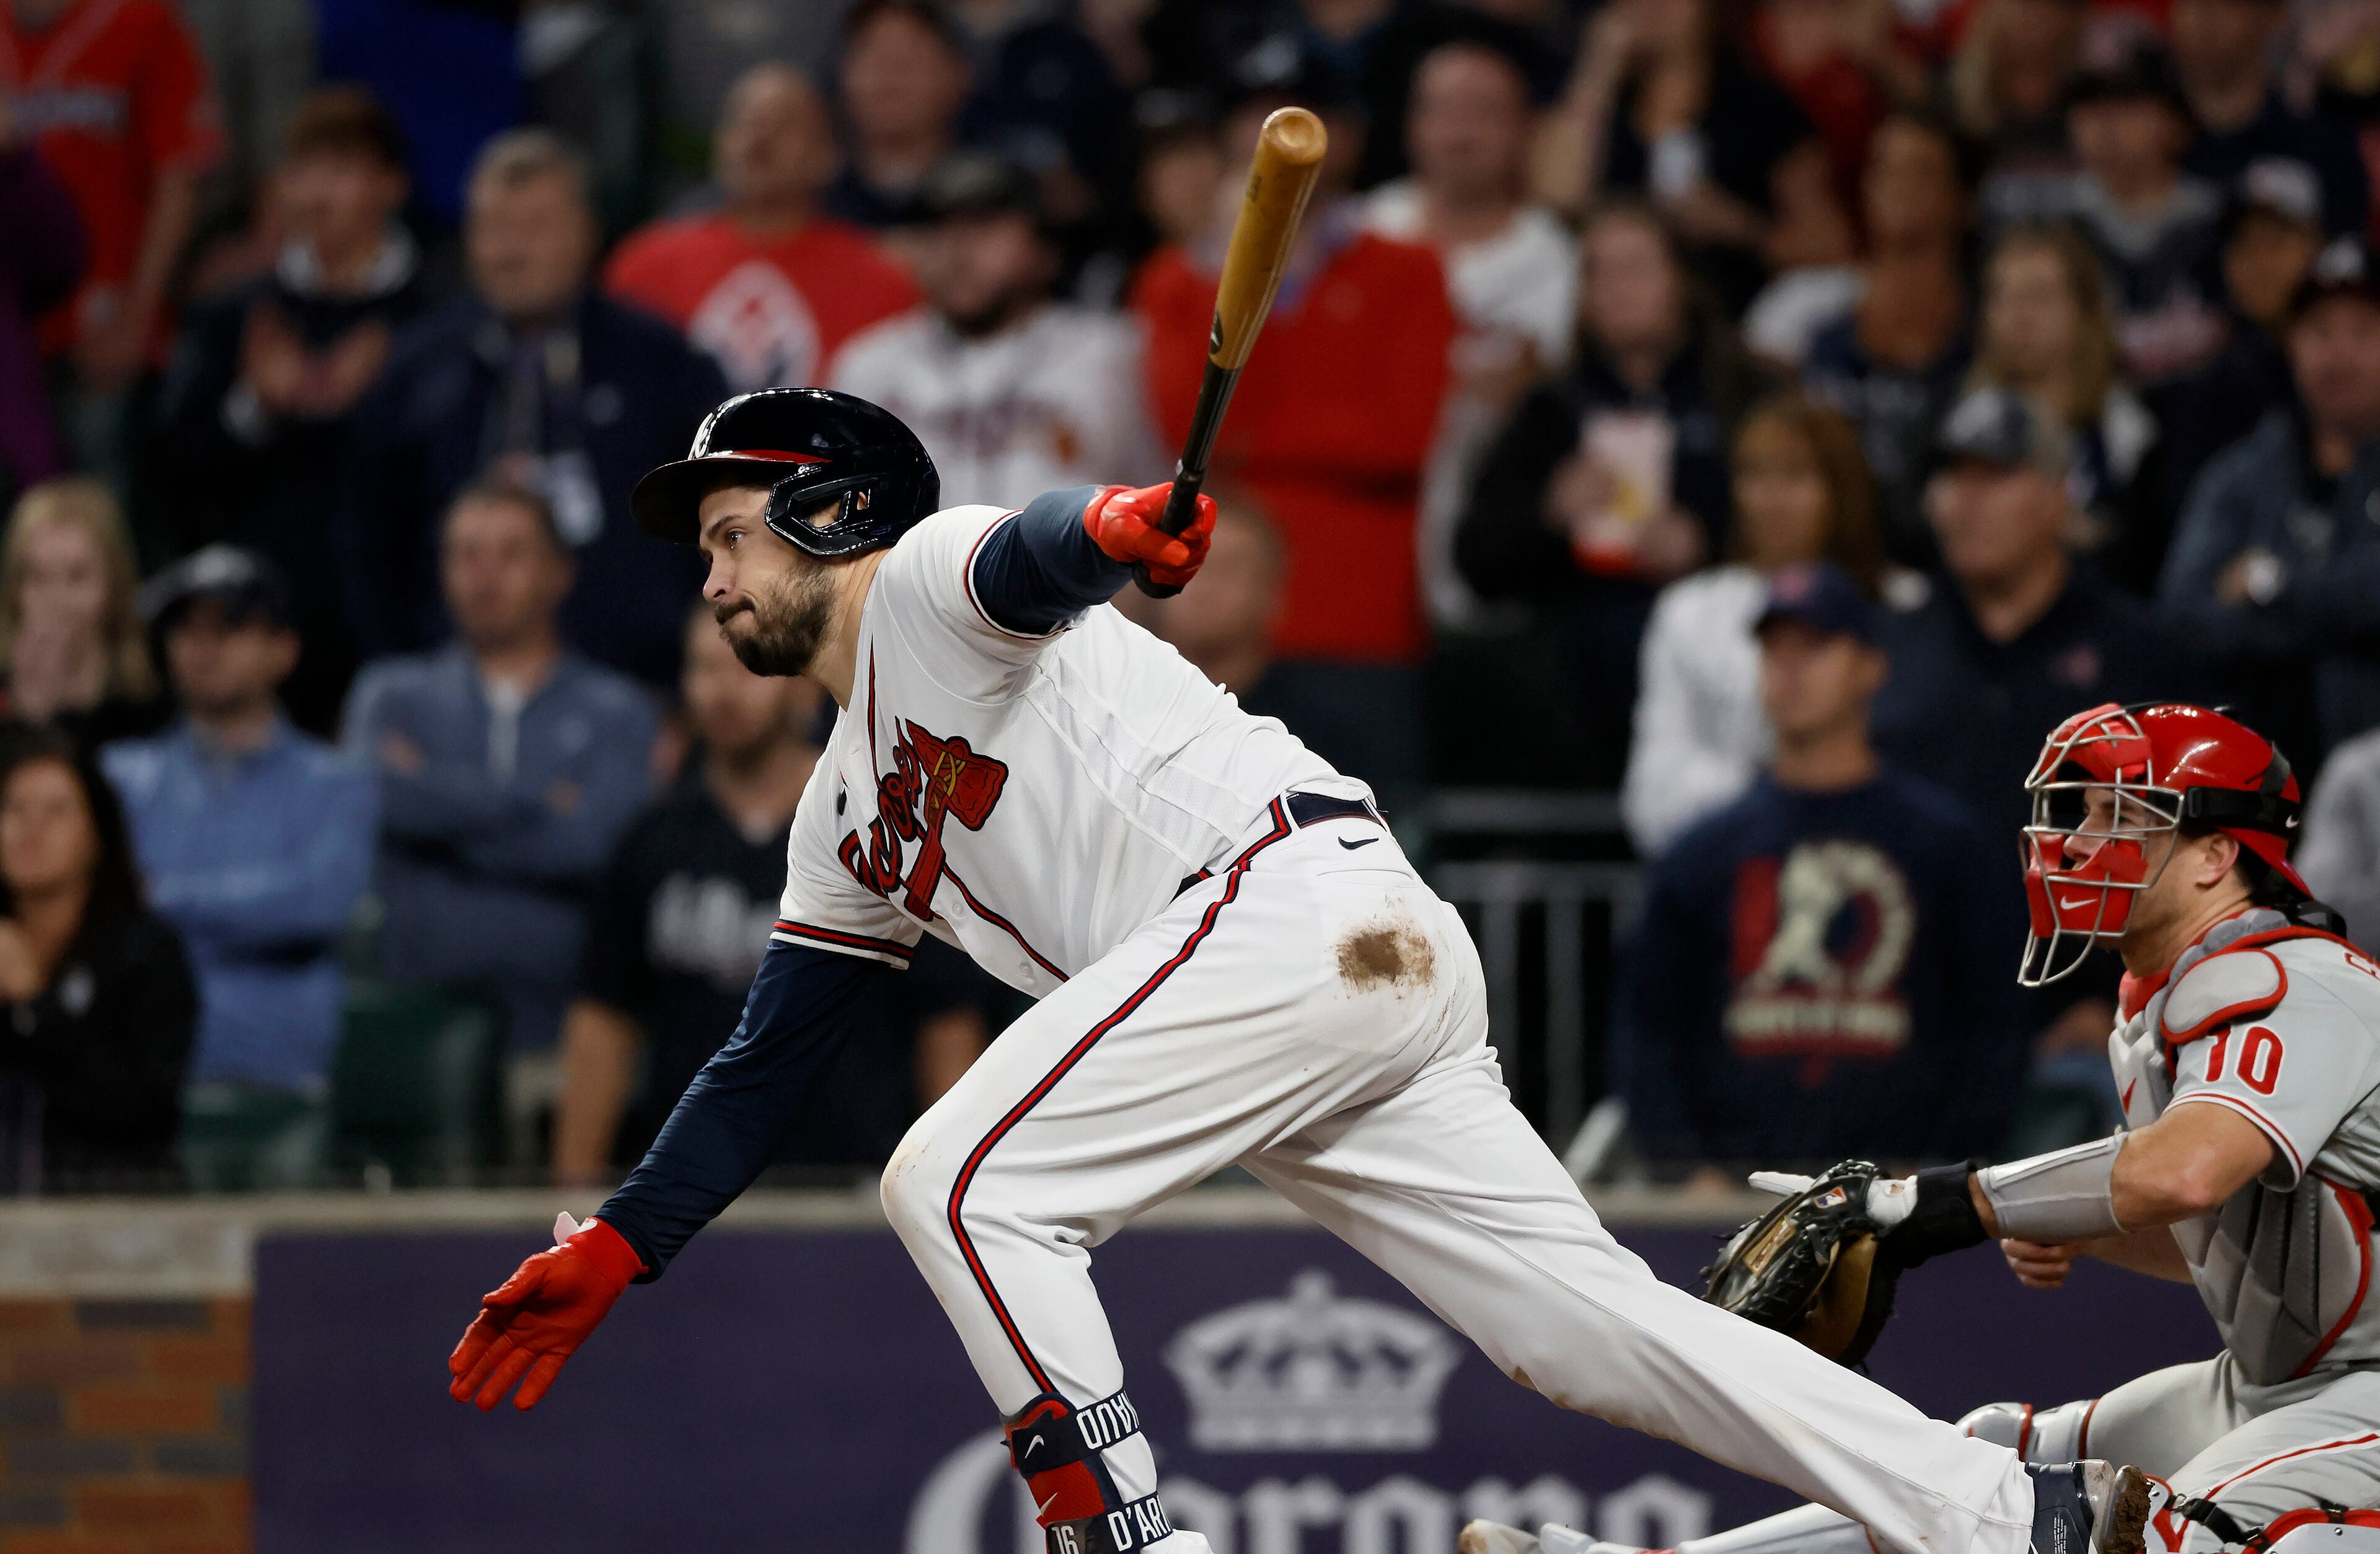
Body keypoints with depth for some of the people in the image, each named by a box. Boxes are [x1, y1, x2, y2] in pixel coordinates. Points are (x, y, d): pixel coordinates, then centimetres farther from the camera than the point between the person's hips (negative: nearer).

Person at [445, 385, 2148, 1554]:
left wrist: (1110, 527, -43)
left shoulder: (931, 584, 6)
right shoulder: (851, 820, 31)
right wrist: (610, 1250, 29)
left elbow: (1029, 557, -19)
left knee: (965, 1180, -16)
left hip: (1303, 900, -9)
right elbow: (769, 1066, 35)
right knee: (1586, 1317, -1)